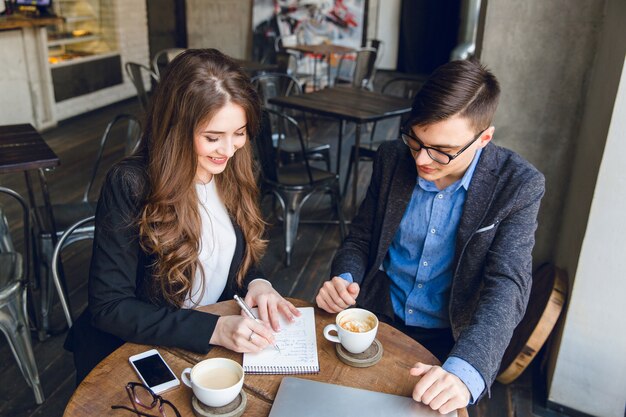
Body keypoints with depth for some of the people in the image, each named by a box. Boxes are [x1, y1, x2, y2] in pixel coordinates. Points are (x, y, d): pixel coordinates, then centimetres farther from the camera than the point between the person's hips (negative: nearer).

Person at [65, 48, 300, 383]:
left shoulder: (233, 172, -4)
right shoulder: (130, 185, -19)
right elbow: (109, 306, -18)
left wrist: (257, 284, -13)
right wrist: (213, 328, -27)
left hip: (216, 342, 5)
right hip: (131, 354, -4)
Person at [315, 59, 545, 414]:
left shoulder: (518, 185, -13)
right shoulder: (393, 158, -5)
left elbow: (507, 287, -21)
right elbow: (360, 239, 5)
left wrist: (465, 371, -37)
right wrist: (343, 280, -17)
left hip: (452, 341, -1)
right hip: (379, 318, 2)